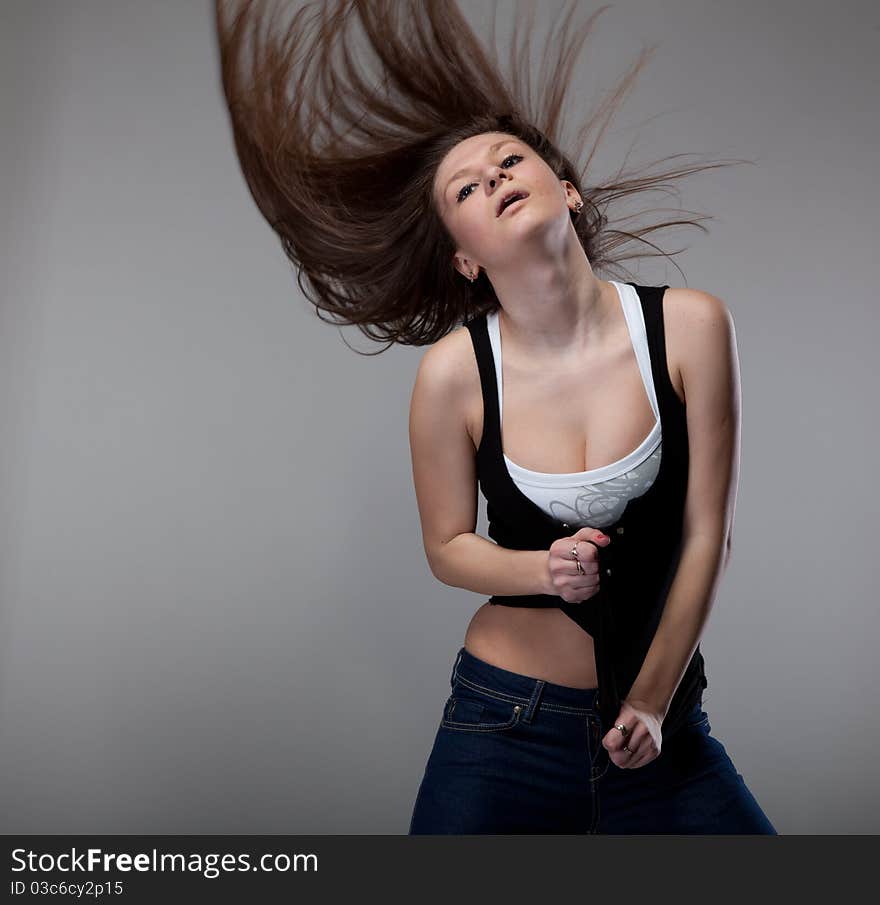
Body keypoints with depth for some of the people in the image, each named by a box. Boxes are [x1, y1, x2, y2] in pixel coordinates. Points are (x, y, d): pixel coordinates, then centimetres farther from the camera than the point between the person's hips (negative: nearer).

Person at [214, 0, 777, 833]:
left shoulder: (687, 327, -11)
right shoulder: (454, 371, -12)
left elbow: (705, 534, -5)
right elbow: (447, 547, 1)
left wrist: (652, 701, -4)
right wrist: (545, 571, -18)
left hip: (658, 721, 1)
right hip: (503, 723, -1)